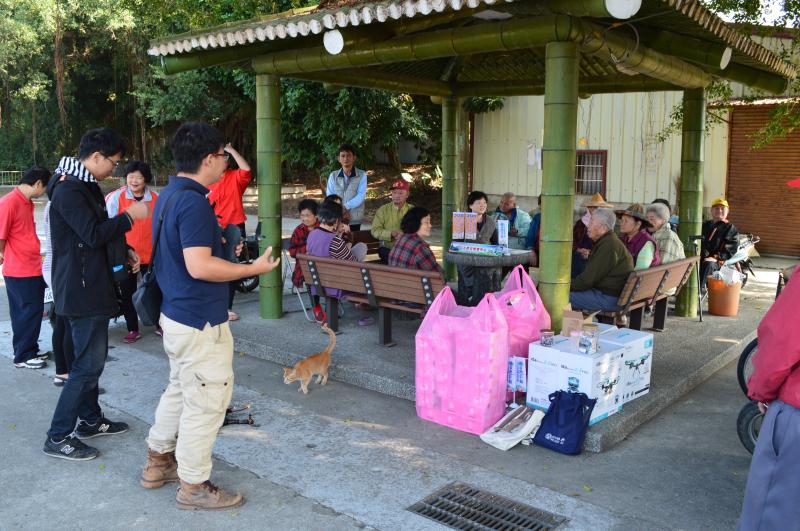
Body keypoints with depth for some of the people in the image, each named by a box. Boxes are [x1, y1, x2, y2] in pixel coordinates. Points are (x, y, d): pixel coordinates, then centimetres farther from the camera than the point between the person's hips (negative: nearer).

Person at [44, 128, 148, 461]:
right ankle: (58, 437, 3)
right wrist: (130, 216, -16)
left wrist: (124, 252, 10)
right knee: (88, 364, -6)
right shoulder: (69, 189, -19)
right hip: (81, 289, -11)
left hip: (92, 285, 11)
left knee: (92, 358, 18)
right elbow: (93, 234, -26)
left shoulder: (85, 185, 14)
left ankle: (91, 420, 31)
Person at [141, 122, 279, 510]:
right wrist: (255, 268, -20)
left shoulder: (169, 194, 10)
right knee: (207, 402, 2)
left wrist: (215, 240, 26)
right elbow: (199, 266, -29)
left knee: (180, 389, 24)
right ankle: (193, 485, 16)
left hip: (175, 314, 11)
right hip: (200, 322, -11)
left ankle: (158, 462, 37)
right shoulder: (193, 201, -23)